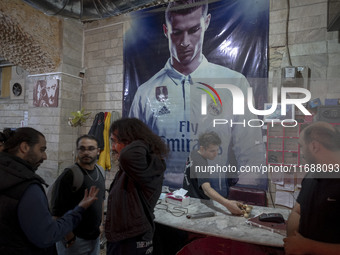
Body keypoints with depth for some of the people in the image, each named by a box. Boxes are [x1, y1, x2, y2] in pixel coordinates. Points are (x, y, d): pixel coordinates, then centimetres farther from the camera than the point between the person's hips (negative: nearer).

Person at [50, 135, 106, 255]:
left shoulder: (100, 171, 3)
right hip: (75, 240, -6)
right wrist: (70, 238, -17)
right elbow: (57, 211, -20)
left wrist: (101, 223, 13)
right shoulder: (69, 175, -19)